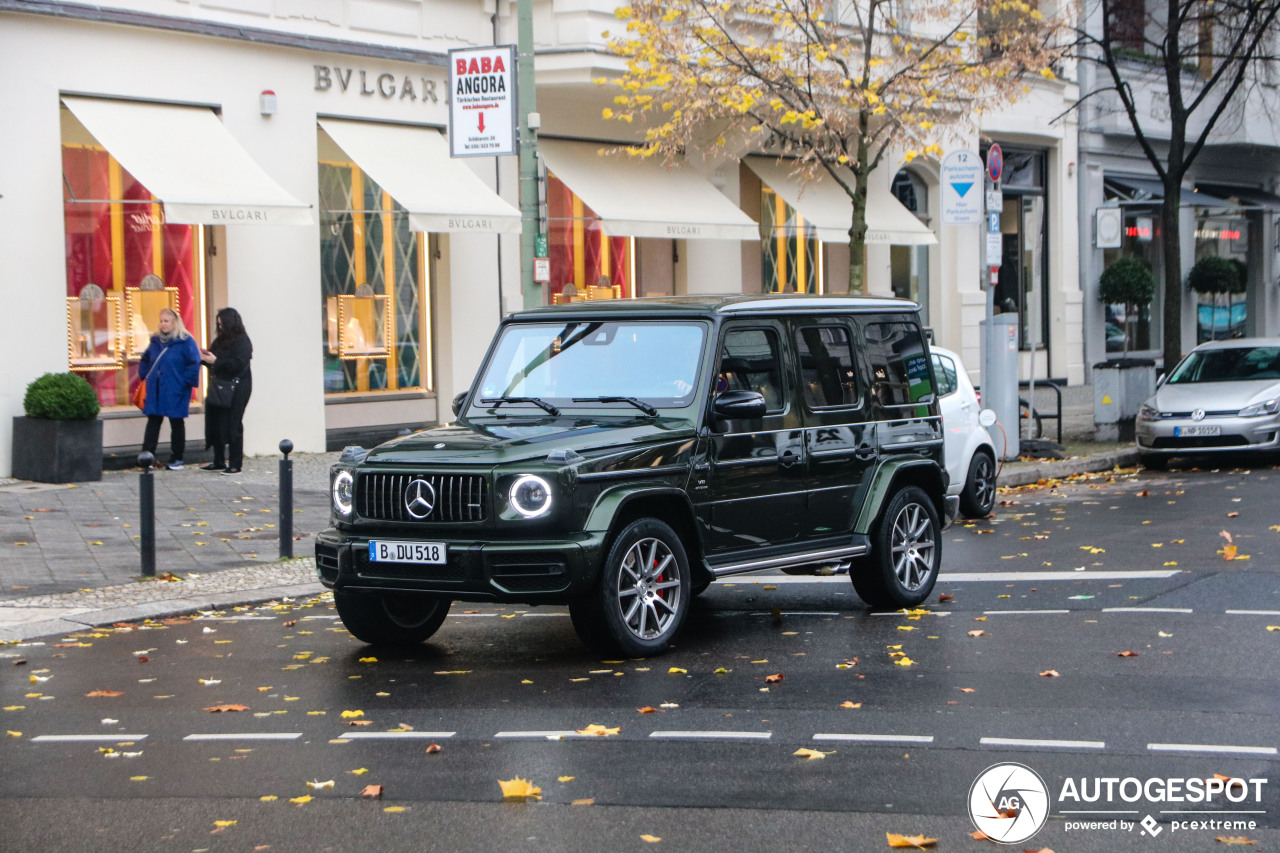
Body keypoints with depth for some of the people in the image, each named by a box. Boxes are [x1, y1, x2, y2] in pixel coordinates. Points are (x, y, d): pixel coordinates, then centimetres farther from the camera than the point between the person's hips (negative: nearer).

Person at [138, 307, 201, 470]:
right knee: (153, 422, 3)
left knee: (177, 423, 5)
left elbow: (194, 364, -10)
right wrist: (145, 376, 11)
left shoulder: (185, 342, -7)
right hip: (155, 390, 5)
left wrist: (186, 382, -13)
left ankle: (176, 459, 12)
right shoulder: (156, 341, 11)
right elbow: (145, 360, 24)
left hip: (176, 392, -5)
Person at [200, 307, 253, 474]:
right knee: (216, 424, 9)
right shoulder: (220, 340, 15)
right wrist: (206, 357, 0)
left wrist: (216, 361, -19)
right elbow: (214, 361, 21)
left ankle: (235, 465, -1)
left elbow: (239, 363, -20)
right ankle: (218, 462, 19)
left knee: (232, 426, -6)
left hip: (236, 390, -8)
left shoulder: (242, 341, -10)